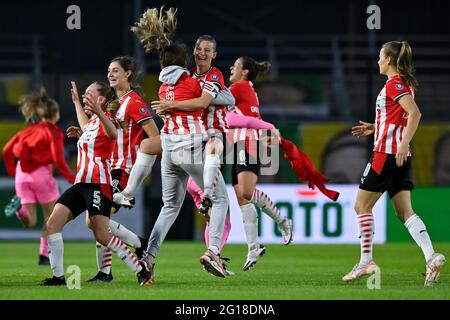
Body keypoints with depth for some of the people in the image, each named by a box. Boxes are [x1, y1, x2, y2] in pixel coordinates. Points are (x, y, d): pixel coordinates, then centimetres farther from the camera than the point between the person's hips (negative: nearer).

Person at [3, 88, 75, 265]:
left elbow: (7, 150, 11)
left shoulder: (29, 129, 16)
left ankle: (19, 205, -23)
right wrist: (72, 178, -2)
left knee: (30, 223, 9)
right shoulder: (53, 132, -1)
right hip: (41, 173, -5)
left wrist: (12, 172, 20)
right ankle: (44, 255, 3)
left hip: (22, 174, 5)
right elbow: (58, 159, -12)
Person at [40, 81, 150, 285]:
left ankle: (140, 271, -3)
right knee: (52, 224, -7)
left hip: (98, 184, -9)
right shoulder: (92, 121, 20)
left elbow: (113, 134, -34)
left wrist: (99, 113, -52)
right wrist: (76, 102, 56)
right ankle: (58, 276, -4)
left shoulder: (106, 119, -7)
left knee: (102, 236, -15)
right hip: (81, 184, 9)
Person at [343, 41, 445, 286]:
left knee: (362, 206, 1)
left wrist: (404, 144, -29)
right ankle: (431, 257, -11)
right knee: (404, 212, 3)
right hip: (399, 157, 9)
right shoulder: (402, 84, 17)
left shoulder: (394, 84, -12)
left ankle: (366, 261, 0)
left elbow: (414, 114, -24)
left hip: (387, 153, -9)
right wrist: (374, 128, 20)